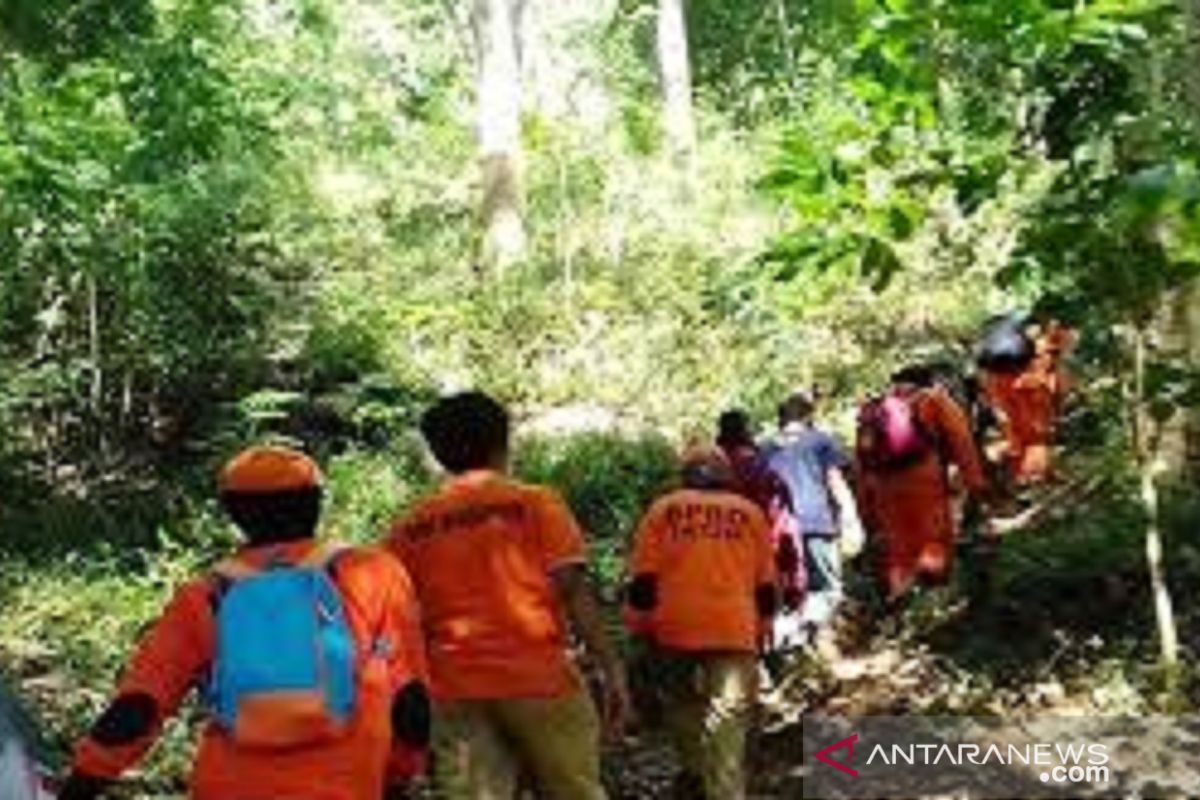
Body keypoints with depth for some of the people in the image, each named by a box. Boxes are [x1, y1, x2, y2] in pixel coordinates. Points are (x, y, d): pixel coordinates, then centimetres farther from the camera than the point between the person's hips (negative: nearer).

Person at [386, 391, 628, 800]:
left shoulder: (410, 526, 8)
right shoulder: (535, 503, 0)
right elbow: (574, 592, -6)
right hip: (537, 676, -2)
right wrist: (611, 668, -4)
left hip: (454, 689, 3)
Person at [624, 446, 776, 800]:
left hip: (676, 626, 0)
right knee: (726, 715, 0)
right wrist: (759, 627, 27)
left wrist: (642, 626, 14)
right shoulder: (750, 512, 12)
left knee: (681, 701, 21)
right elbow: (766, 584, 16)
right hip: (733, 628, 0)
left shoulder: (664, 509, 8)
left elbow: (643, 579, 4)